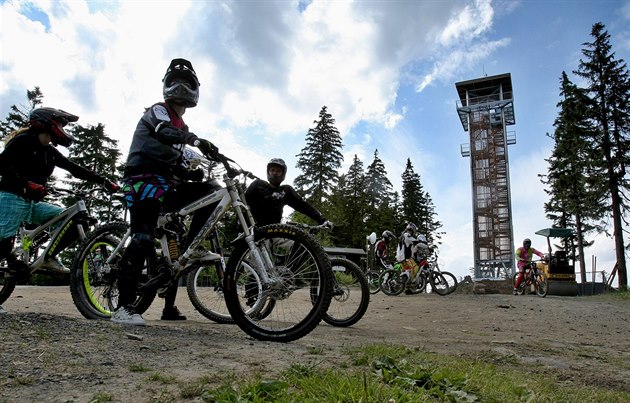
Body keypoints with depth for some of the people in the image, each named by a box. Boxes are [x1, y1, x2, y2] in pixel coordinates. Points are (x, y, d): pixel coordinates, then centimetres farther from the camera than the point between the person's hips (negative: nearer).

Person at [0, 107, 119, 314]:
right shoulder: (23, 141, -8)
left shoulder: (50, 152, 13)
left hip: (34, 203, 7)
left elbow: (76, 169, 10)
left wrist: (105, 182, 4)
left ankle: (49, 257, -1)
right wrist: (27, 184, -31)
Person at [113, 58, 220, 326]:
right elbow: (164, 131, -20)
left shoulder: (181, 127, 27)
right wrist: (196, 140, -33)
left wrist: (191, 173, 0)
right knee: (143, 238, -17)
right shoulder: (157, 111, 6)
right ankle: (123, 307, -15)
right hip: (143, 179, -7)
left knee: (207, 194, -9)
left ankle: (187, 253, -10)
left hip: (165, 185, 7)